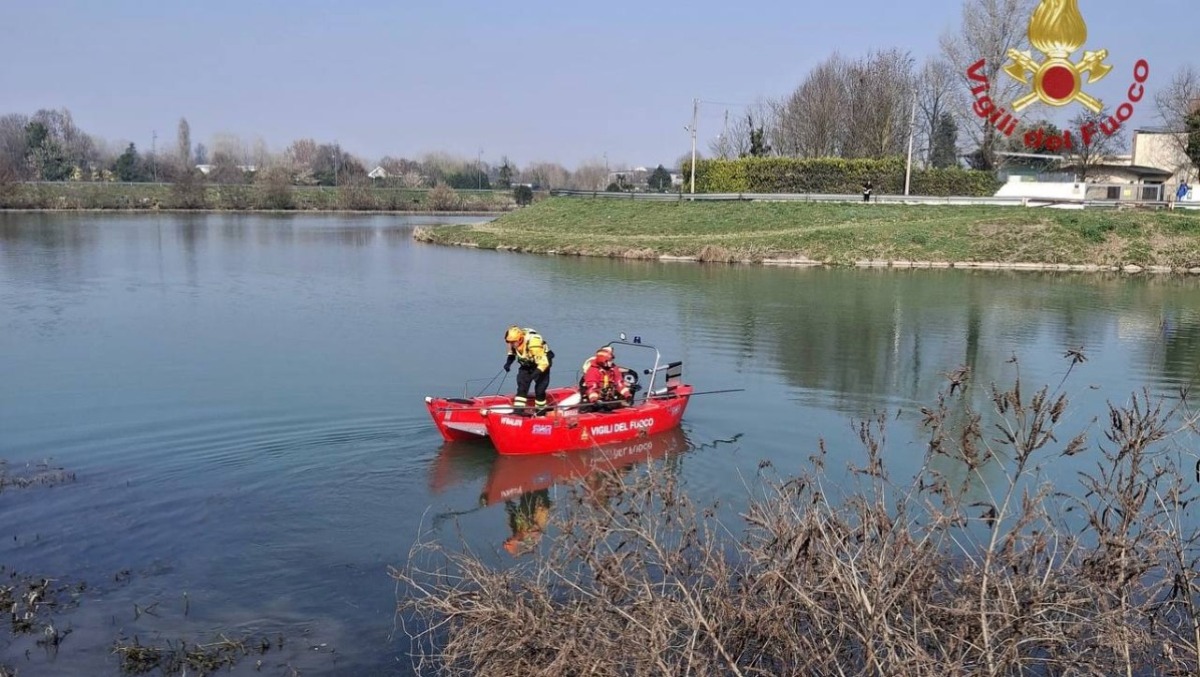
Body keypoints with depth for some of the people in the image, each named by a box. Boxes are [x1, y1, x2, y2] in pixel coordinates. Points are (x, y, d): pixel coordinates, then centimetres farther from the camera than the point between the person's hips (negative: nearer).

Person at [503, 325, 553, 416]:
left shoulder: (533, 343, -39)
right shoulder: (514, 341, -17)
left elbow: (543, 362, -37)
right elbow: (512, 351, 8)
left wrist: (536, 373, -48)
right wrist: (508, 362, -7)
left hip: (541, 364, -6)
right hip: (526, 364, 6)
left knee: (540, 388, -8)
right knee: (522, 386, -5)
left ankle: (541, 408, 12)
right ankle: (518, 408, -4)